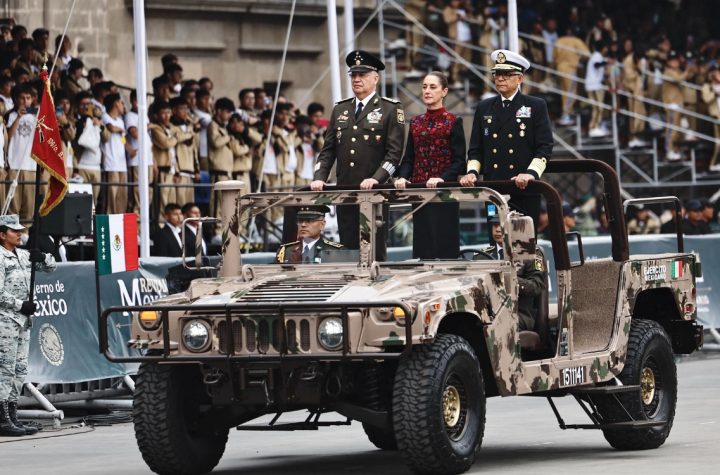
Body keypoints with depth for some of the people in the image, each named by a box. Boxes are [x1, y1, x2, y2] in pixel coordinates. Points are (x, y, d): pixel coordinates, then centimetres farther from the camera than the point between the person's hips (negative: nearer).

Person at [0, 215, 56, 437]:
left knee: (19, 370, 10)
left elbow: (50, 267, 20)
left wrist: (41, 257, 0)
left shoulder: (22, 255, 14)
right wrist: (21, 305, -15)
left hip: (23, 321, 9)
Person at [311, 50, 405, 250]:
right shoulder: (340, 109, 16)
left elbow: (394, 151, -7)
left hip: (375, 191, -5)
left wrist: (376, 179, -19)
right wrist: (319, 178, -1)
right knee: (348, 247, 4)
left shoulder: (391, 109, 1)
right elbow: (328, 149, 14)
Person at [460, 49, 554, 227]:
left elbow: (545, 147, -3)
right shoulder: (484, 108, 15)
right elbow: (475, 149, 16)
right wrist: (472, 172, -2)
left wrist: (531, 173, -18)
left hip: (524, 191, -3)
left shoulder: (536, 106, 4)